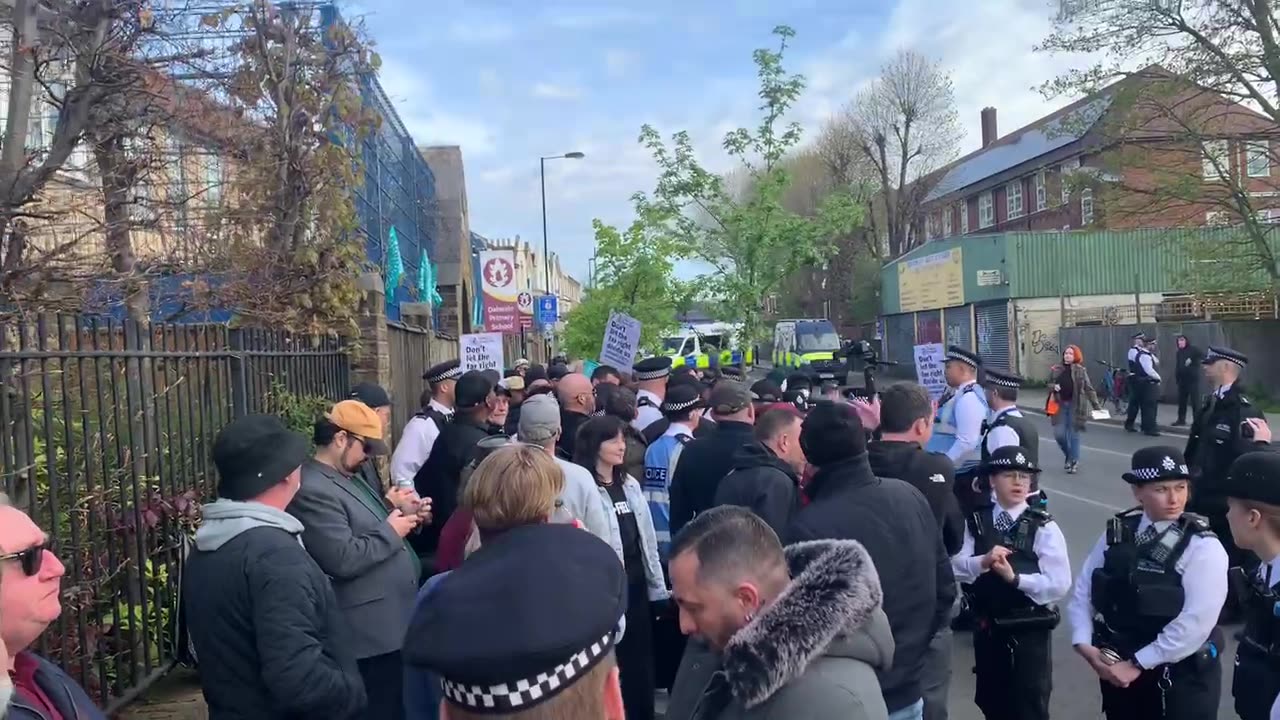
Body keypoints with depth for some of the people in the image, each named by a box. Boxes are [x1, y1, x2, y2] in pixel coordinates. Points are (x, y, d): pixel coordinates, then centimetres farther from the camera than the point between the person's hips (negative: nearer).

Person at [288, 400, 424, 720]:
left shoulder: (348, 478, 14)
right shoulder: (313, 491, -19)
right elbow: (344, 559, -26)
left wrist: (400, 514, 5)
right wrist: (391, 531, -14)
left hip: (392, 625, 10)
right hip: (372, 633, -10)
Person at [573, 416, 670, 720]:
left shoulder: (630, 485, 10)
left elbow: (648, 541, 12)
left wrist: (659, 591, 11)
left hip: (638, 586, 7)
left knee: (641, 664, 15)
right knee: (612, 666, 7)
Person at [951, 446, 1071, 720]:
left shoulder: (1043, 528, -12)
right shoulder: (975, 522, -1)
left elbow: (1059, 585, -16)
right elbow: (956, 566, -8)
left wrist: (1015, 578, -24)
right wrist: (983, 561, -26)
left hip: (1029, 631, -3)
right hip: (987, 628, 4)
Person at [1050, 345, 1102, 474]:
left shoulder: (1080, 370, -5)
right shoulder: (1060, 370, 6)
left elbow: (1089, 389, -6)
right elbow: (1053, 384, 19)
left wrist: (1096, 406, -10)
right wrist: (1054, 387, -5)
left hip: (1075, 406, -4)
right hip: (1061, 405, 4)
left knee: (1074, 434, 2)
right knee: (1059, 434, 0)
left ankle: (1074, 461, 13)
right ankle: (1068, 455, 27)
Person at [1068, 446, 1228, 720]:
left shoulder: (1203, 547, -14)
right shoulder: (1117, 532, -2)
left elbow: (1195, 623, -20)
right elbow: (1083, 589, 3)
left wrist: (1137, 664, -18)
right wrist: (1084, 644, -10)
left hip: (1181, 679, -4)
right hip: (1116, 669, 4)